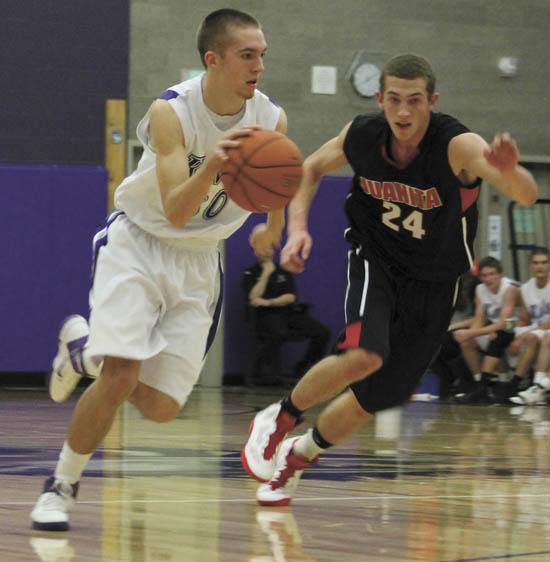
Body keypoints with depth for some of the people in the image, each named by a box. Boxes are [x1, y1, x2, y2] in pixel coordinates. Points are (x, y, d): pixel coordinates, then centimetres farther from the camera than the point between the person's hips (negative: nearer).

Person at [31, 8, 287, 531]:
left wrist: (272, 229, 22)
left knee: (161, 406, -2)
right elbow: (175, 212, -32)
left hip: (199, 261, 4)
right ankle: (62, 486, 0)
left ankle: (83, 347, 27)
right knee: (121, 377, -22)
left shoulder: (271, 119, -12)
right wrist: (213, 163, -48)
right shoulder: (171, 112, -24)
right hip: (140, 243, -4)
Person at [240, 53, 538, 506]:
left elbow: (527, 196, -44)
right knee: (363, 356, -29)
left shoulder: (458, 146, -29)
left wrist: (510, 172, -68)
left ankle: (297, 456, 32)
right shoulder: (362, 135, -17)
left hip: (433, 283, 0)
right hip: (376, 260, 0)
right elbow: (312, 168, 5)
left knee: (376, 397, 6)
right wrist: (297, 226, -11)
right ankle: (279, 419, -4)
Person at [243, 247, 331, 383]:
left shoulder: (284, 271, 18)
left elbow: (290, 297, 5)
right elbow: (254, 298, -8)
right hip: (268, 315, -4)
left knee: (323, 332, -15)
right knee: (278, 332, -41)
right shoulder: (250, 273, 9)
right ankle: (266, 370, -23)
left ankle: (303, 368, 2)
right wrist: (266, 274, -5)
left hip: (290, 312, 4)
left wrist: (268, 302, -9)